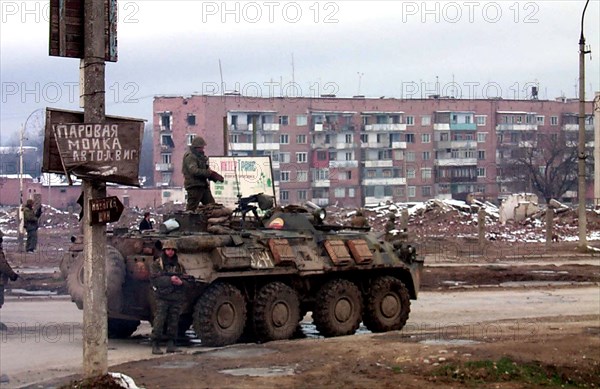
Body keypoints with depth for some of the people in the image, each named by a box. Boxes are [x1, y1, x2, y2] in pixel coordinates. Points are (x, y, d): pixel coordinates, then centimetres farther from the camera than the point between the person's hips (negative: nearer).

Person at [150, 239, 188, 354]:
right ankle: (155, 345, -6)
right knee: (159, 321, -9)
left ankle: (171, 345, 10)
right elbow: (154, 279, -9)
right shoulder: (157, 264, 4)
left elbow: (186, 281, 13)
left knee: (173, 323, 3)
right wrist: (170, 280, -17)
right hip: (162, 298, -4)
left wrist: (180, 282, -10)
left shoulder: (179, 266, 16)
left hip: (177, 298, 4)